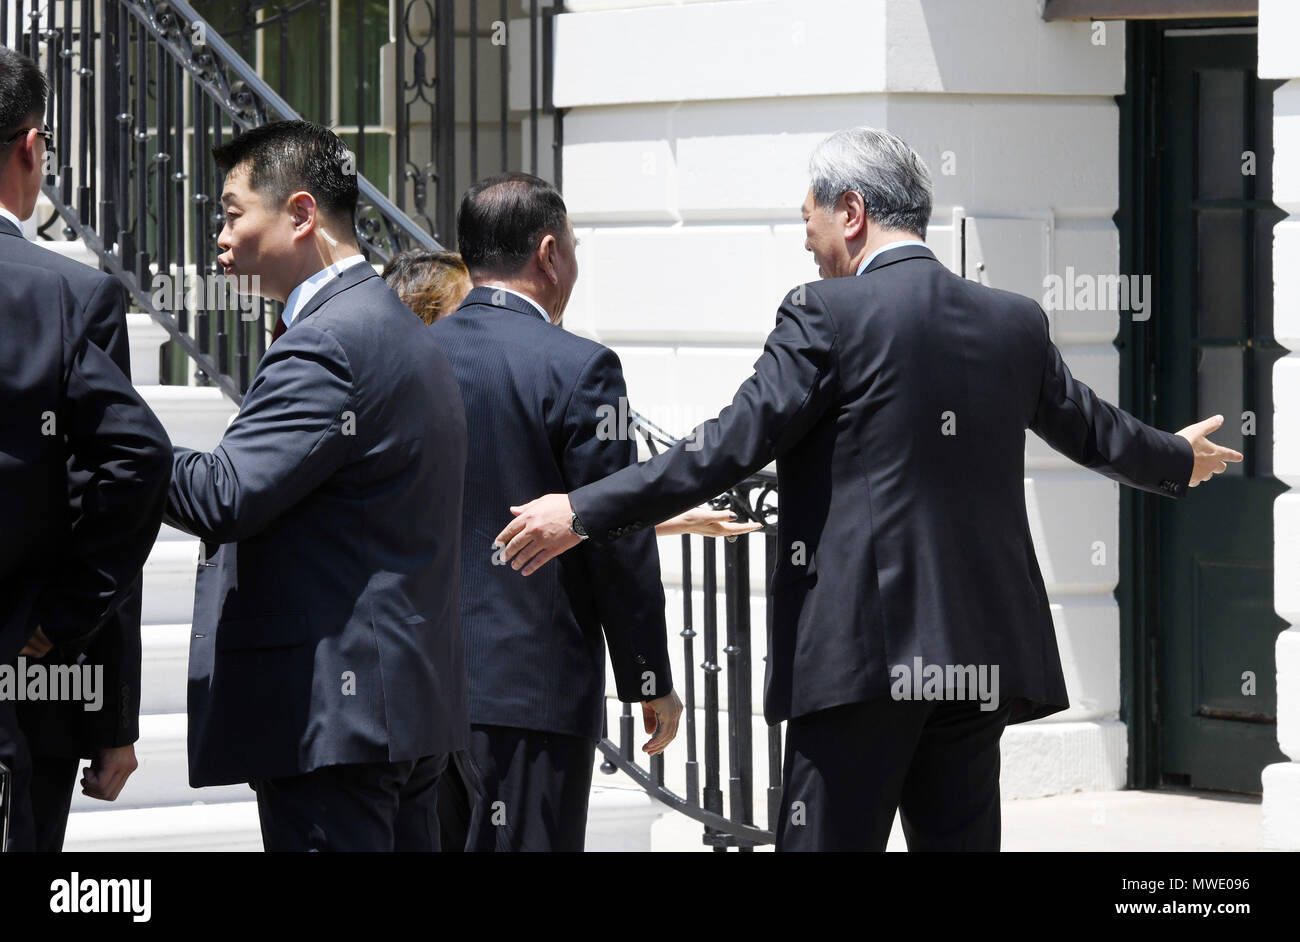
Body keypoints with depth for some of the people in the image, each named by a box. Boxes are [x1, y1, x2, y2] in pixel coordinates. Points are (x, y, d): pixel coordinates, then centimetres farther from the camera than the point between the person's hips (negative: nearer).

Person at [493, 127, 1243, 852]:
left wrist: (585, 512, -7)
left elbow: (732, 446, -11)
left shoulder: (828, 316, -6)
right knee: (961, 837, 8)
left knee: (829, 839, -4)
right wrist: (1178, 458, 51)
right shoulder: (1014, 323, 13)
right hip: (978, 655, 6)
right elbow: (1090, 429, 29)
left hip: (864, 651, -6)